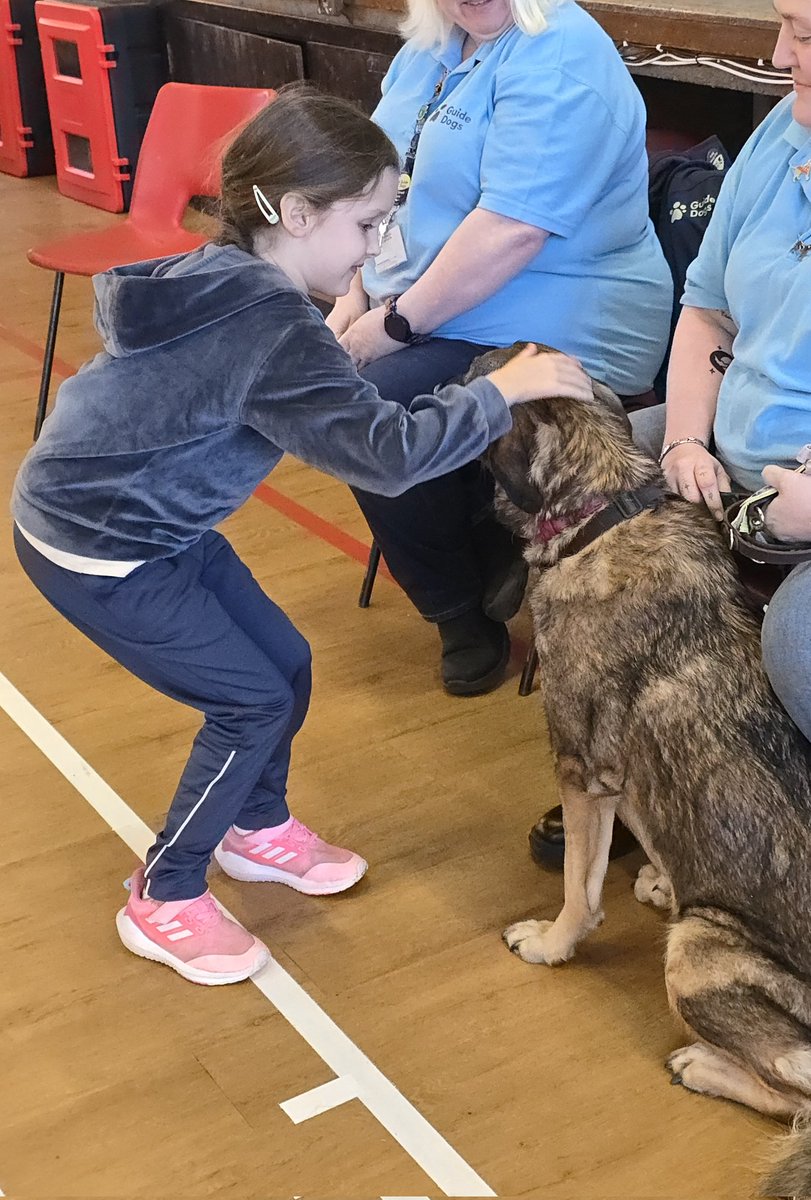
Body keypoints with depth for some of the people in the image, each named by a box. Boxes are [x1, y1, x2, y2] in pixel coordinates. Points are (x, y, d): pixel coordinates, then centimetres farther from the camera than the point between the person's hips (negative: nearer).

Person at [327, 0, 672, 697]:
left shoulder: (556, 58, -18)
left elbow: (510, 230, -27)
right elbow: (396, 189, 15)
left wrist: (396, 322, -22)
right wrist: (355, 303, 1)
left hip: (558, 332, -9)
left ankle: (466, 613, 1)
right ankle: (492, 559, 8)